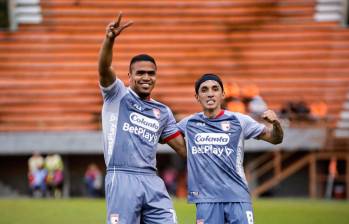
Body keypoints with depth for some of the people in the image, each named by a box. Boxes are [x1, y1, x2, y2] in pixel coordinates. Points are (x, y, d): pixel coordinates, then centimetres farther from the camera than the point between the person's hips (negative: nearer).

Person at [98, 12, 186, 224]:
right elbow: (104, 68, -13)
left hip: (152, 181, 5)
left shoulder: (163, 112, 20)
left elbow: (184, 148, 19)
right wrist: (110, 39, -31)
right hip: (121, 179, -4)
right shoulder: (117, 95, 7)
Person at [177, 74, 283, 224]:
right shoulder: (189, 123, 9)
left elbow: (275, 138, 3)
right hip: (206, 199, 2)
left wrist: (275, 124, -17)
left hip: (238, 196, -1)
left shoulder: (239, 120, 3)